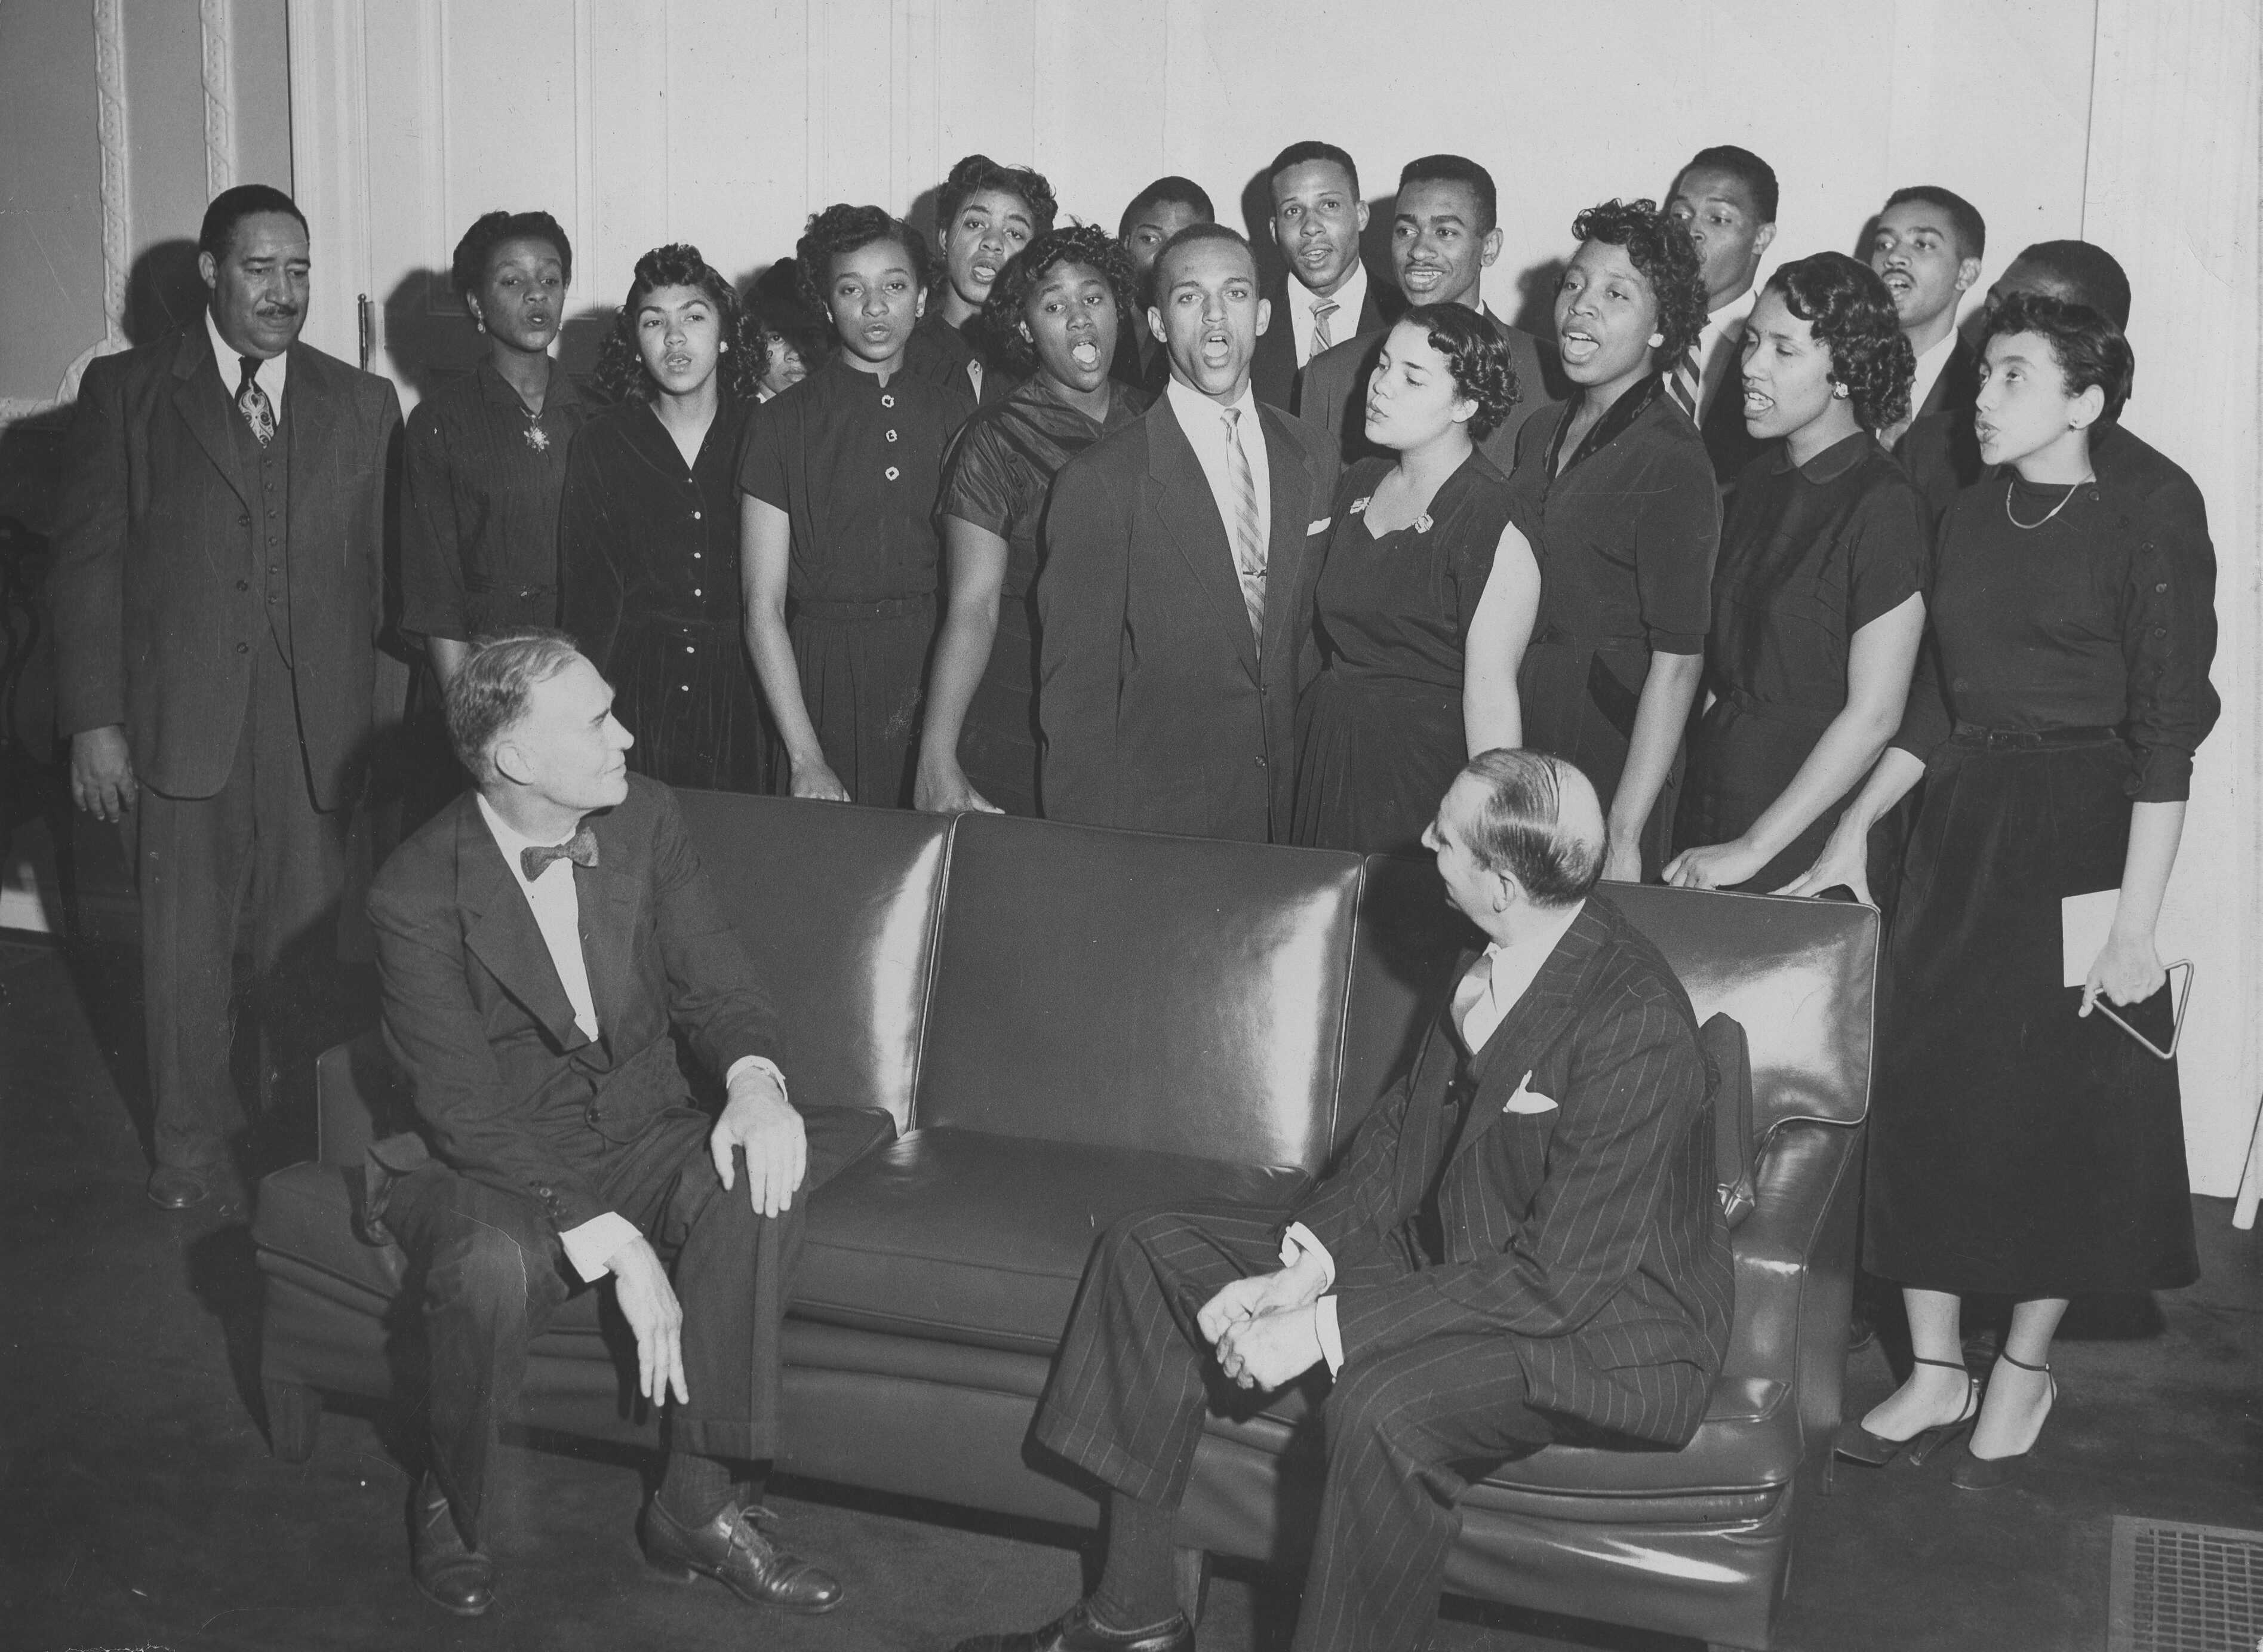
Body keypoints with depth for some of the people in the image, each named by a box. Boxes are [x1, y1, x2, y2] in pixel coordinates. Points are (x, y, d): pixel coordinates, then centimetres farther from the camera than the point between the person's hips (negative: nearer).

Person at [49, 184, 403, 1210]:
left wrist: (386, 715, 1)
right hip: (179, 721, -1)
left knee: (309, 942, 4)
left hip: (320, 728, 1)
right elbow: (86, 564, 2)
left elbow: (380, 574, 7)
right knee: (183, 942, 8)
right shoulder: (126, 391, 4)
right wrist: (93, 721, -4)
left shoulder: (362, 406, 10)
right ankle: (192, 1148, 23)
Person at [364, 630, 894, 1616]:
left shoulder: (644, 816, -3)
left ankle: (699, 1506, -15)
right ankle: (454, 1512, -3)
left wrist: (754, 1079, -22)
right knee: (493, 1267, -37)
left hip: (642, 1137, 5)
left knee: (763, 1167, -27)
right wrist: (612, 1245, -29)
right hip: (497, 1165, -4)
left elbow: (713, 981, 3)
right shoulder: (419, 897, -18)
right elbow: (469, 1116, -20)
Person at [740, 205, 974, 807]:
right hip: (824, 683, -2)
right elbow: (763, 607, -4)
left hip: (943, 670, 2)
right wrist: (806, 758, -11)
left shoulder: (957, 408, 9)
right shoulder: (781, 424, 1)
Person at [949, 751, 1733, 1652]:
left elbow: (1560, 1275, -28)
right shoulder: (1496, 959, -3)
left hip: (1601, 1317, -9)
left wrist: (1323, 1328, -28)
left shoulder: (1636, 1026, -28)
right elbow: (1402, 1124, 5)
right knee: (1152, 1254, 2)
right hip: (1450, 1246, 9)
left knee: (1380, 1404, -39)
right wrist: (1302, 1267, -11)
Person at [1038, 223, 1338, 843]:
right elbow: (1075, 692, -8)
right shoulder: (1099, 482, -10)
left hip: (1291, 815, 4)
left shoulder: (1312, 459, 6)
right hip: (1152, 821, -4)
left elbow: (1314, 641, 13)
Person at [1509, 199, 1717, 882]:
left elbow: (1677, 662, -17)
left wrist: (1625, 836, -20)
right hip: (1515, 754, 6)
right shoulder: (1540, 431, 9)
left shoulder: (1672, 461, -14)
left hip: (1610, 767, -6)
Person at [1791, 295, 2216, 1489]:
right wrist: (1853, 830, 5)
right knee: (1927, 1090, 6)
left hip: (2076, 840, -6)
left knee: (2064, 1109, 5)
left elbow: (2164, 748, -12)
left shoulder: (2145, 538, -10)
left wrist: (2136, 923, -15)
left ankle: (2023, 1372, 23)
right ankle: (1935, 1374, 20)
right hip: (1957, 833, 6)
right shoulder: (1967, 522, 8)